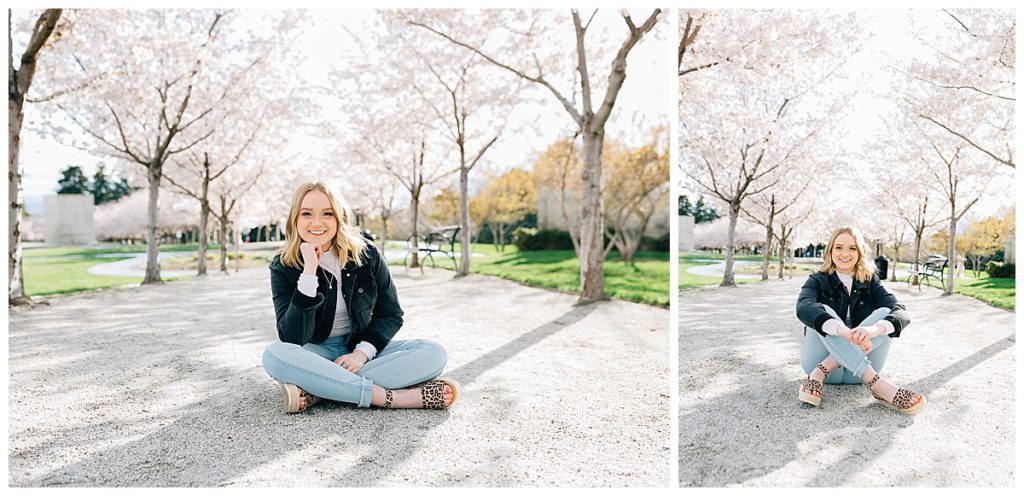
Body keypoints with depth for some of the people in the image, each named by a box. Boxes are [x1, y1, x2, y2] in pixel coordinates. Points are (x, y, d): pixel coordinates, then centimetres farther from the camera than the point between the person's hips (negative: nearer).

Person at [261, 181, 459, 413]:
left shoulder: (366, 255, -6)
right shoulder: (283, 267, -9)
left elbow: (391, 315, 0)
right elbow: (292, 339, -21)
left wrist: (363, 352, -17)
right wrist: (309, 272, -28)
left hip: (361, 348, 2)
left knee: (434, 353, -24)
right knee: (275, 355, -35)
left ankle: (314, 391, -30)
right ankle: (393, 397, -34)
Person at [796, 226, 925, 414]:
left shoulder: (870, 281, 8)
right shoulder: (818, 281, 1)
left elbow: (901, 312, -11)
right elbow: (804, 308, -23)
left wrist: (872, 330, -35)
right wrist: (844, 331, -42)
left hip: (859, 367, 2)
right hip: (822, 357, -2)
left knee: (885, 313, -19)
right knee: (823, 312, -26)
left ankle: (822, 371, -29)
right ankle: (875, 383, -40)